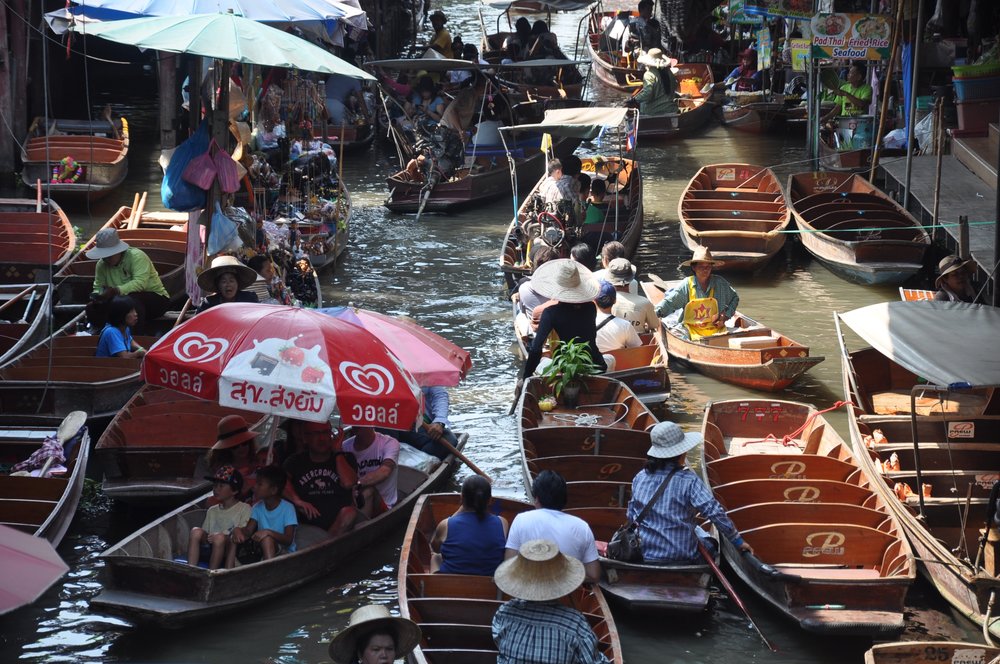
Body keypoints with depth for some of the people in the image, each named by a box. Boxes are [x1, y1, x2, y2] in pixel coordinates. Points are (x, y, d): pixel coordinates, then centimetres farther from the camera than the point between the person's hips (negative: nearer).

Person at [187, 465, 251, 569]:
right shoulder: (212, 511, 20)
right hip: (210, 550, 5)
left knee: (219, 537, -34)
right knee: (196, 531, -21)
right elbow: (204, 536, 15)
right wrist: (204, 538, -9)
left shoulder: (244, 509, 3)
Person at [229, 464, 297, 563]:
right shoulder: (258, 507, 6)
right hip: (262, 552, 6)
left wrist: (268, 532, -37)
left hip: (284, 552, -6)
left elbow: (288, 540, -21)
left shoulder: (287, 508, -12)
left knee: (267, 539, -35)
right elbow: (248, 530, -6)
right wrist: (238, 530, -30)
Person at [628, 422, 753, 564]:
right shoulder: (688, 480, -12)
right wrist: (738, 541, -7)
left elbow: (631, 516, 12)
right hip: (681, 556, -4)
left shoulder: (639, 478, 2)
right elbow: (715, 512, -16)